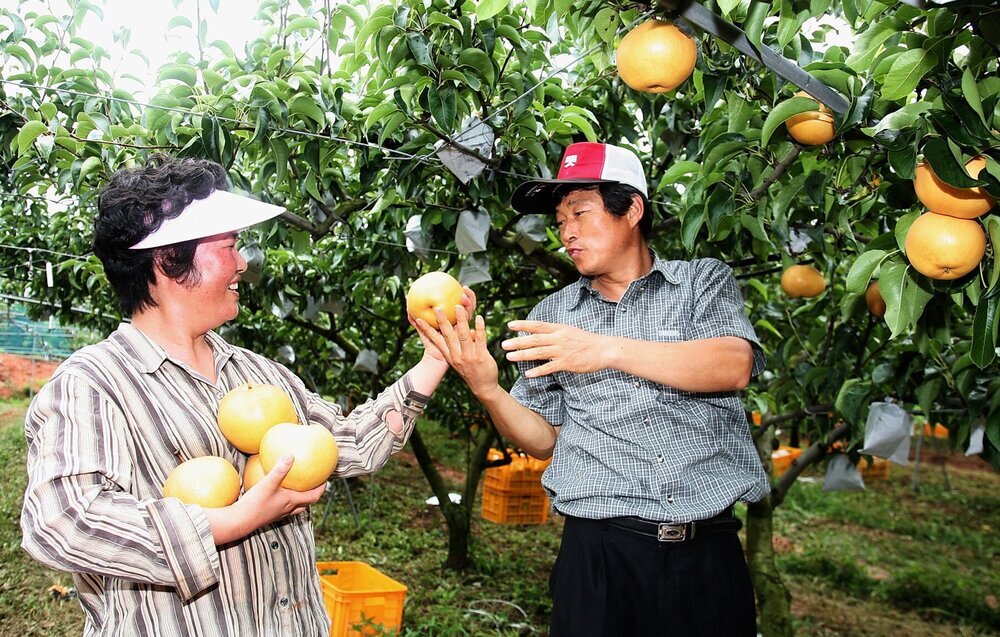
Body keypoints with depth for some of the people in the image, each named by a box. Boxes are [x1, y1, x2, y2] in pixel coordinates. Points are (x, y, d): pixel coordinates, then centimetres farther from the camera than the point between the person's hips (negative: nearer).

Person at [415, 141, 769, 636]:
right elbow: (543, 439, 10)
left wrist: (608, 350, -21)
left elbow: (735, 366, -13)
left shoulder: (704, 280, 6)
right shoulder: (552, 314, 11)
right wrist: (488, 390, -9)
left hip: (708, 551, 0)